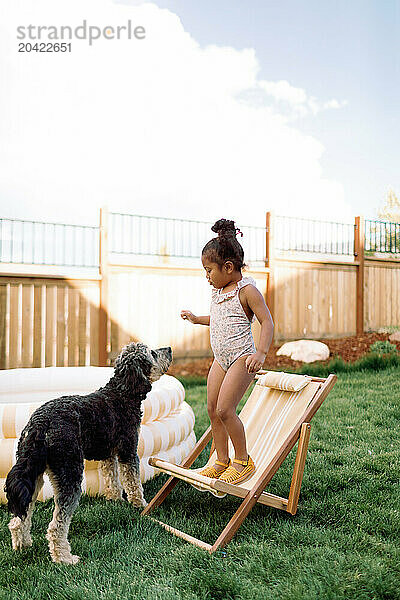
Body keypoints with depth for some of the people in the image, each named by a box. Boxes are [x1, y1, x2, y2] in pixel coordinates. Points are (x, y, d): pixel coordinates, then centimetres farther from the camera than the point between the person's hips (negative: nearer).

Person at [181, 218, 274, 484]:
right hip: (220, 359, 9)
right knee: (213, 409, 8)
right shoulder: (218, 292, 13)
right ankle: (222, 461, 21)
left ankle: (243, 460, 5)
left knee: (225, 409, -13)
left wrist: (261, 353, -28)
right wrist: (197, 319, 31)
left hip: (241, 358, -9)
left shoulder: (247, 290, -13)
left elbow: (267, 321, -17)